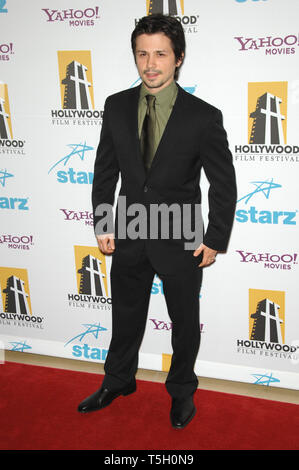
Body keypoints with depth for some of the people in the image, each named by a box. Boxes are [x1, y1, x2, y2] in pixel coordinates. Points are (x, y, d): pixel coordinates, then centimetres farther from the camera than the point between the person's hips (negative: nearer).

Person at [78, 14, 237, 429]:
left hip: (181, 240, -3)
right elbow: (105, 170, 5)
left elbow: (224, 183, -7)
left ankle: (182, 391, 41)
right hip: (129, 235, 3)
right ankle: (118, 382, 46)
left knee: (185, 323, 16)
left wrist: (216, 240, -7)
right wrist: (102, 225, 2)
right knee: (125, 316, 21)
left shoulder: (203, 117, -15)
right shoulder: (117, 106, -4)